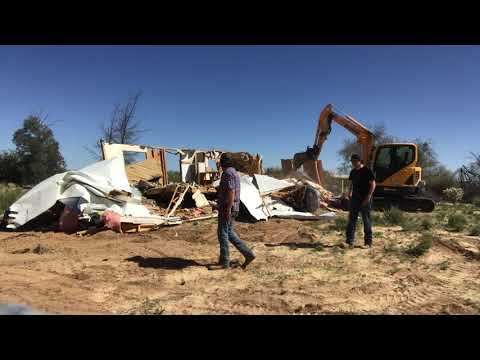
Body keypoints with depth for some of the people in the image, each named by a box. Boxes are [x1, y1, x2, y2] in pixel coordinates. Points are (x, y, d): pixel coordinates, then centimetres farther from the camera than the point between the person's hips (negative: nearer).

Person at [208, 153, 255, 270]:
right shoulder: (234, 172, 16)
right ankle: (248, 254, 15)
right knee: (229, 233, 14)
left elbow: (231, 192, -22)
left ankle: (224, 262, 9)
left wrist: (228, 210, -22)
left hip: (227, 208, -10)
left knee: (223, 234, -1)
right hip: (232, 208, 10)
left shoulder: (228, 173, -15)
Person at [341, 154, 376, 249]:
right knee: (351, 220, 3)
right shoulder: (353, 172, 11)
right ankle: (350, 242, 7)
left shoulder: (367, 171, -8)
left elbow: (373, 184, -10)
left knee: (366, 221, 3)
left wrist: (368, 197, -15)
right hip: (355, 199, 6)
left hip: (365, 200, -6)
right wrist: (349, 194, 6)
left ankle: (368, 242, 13)